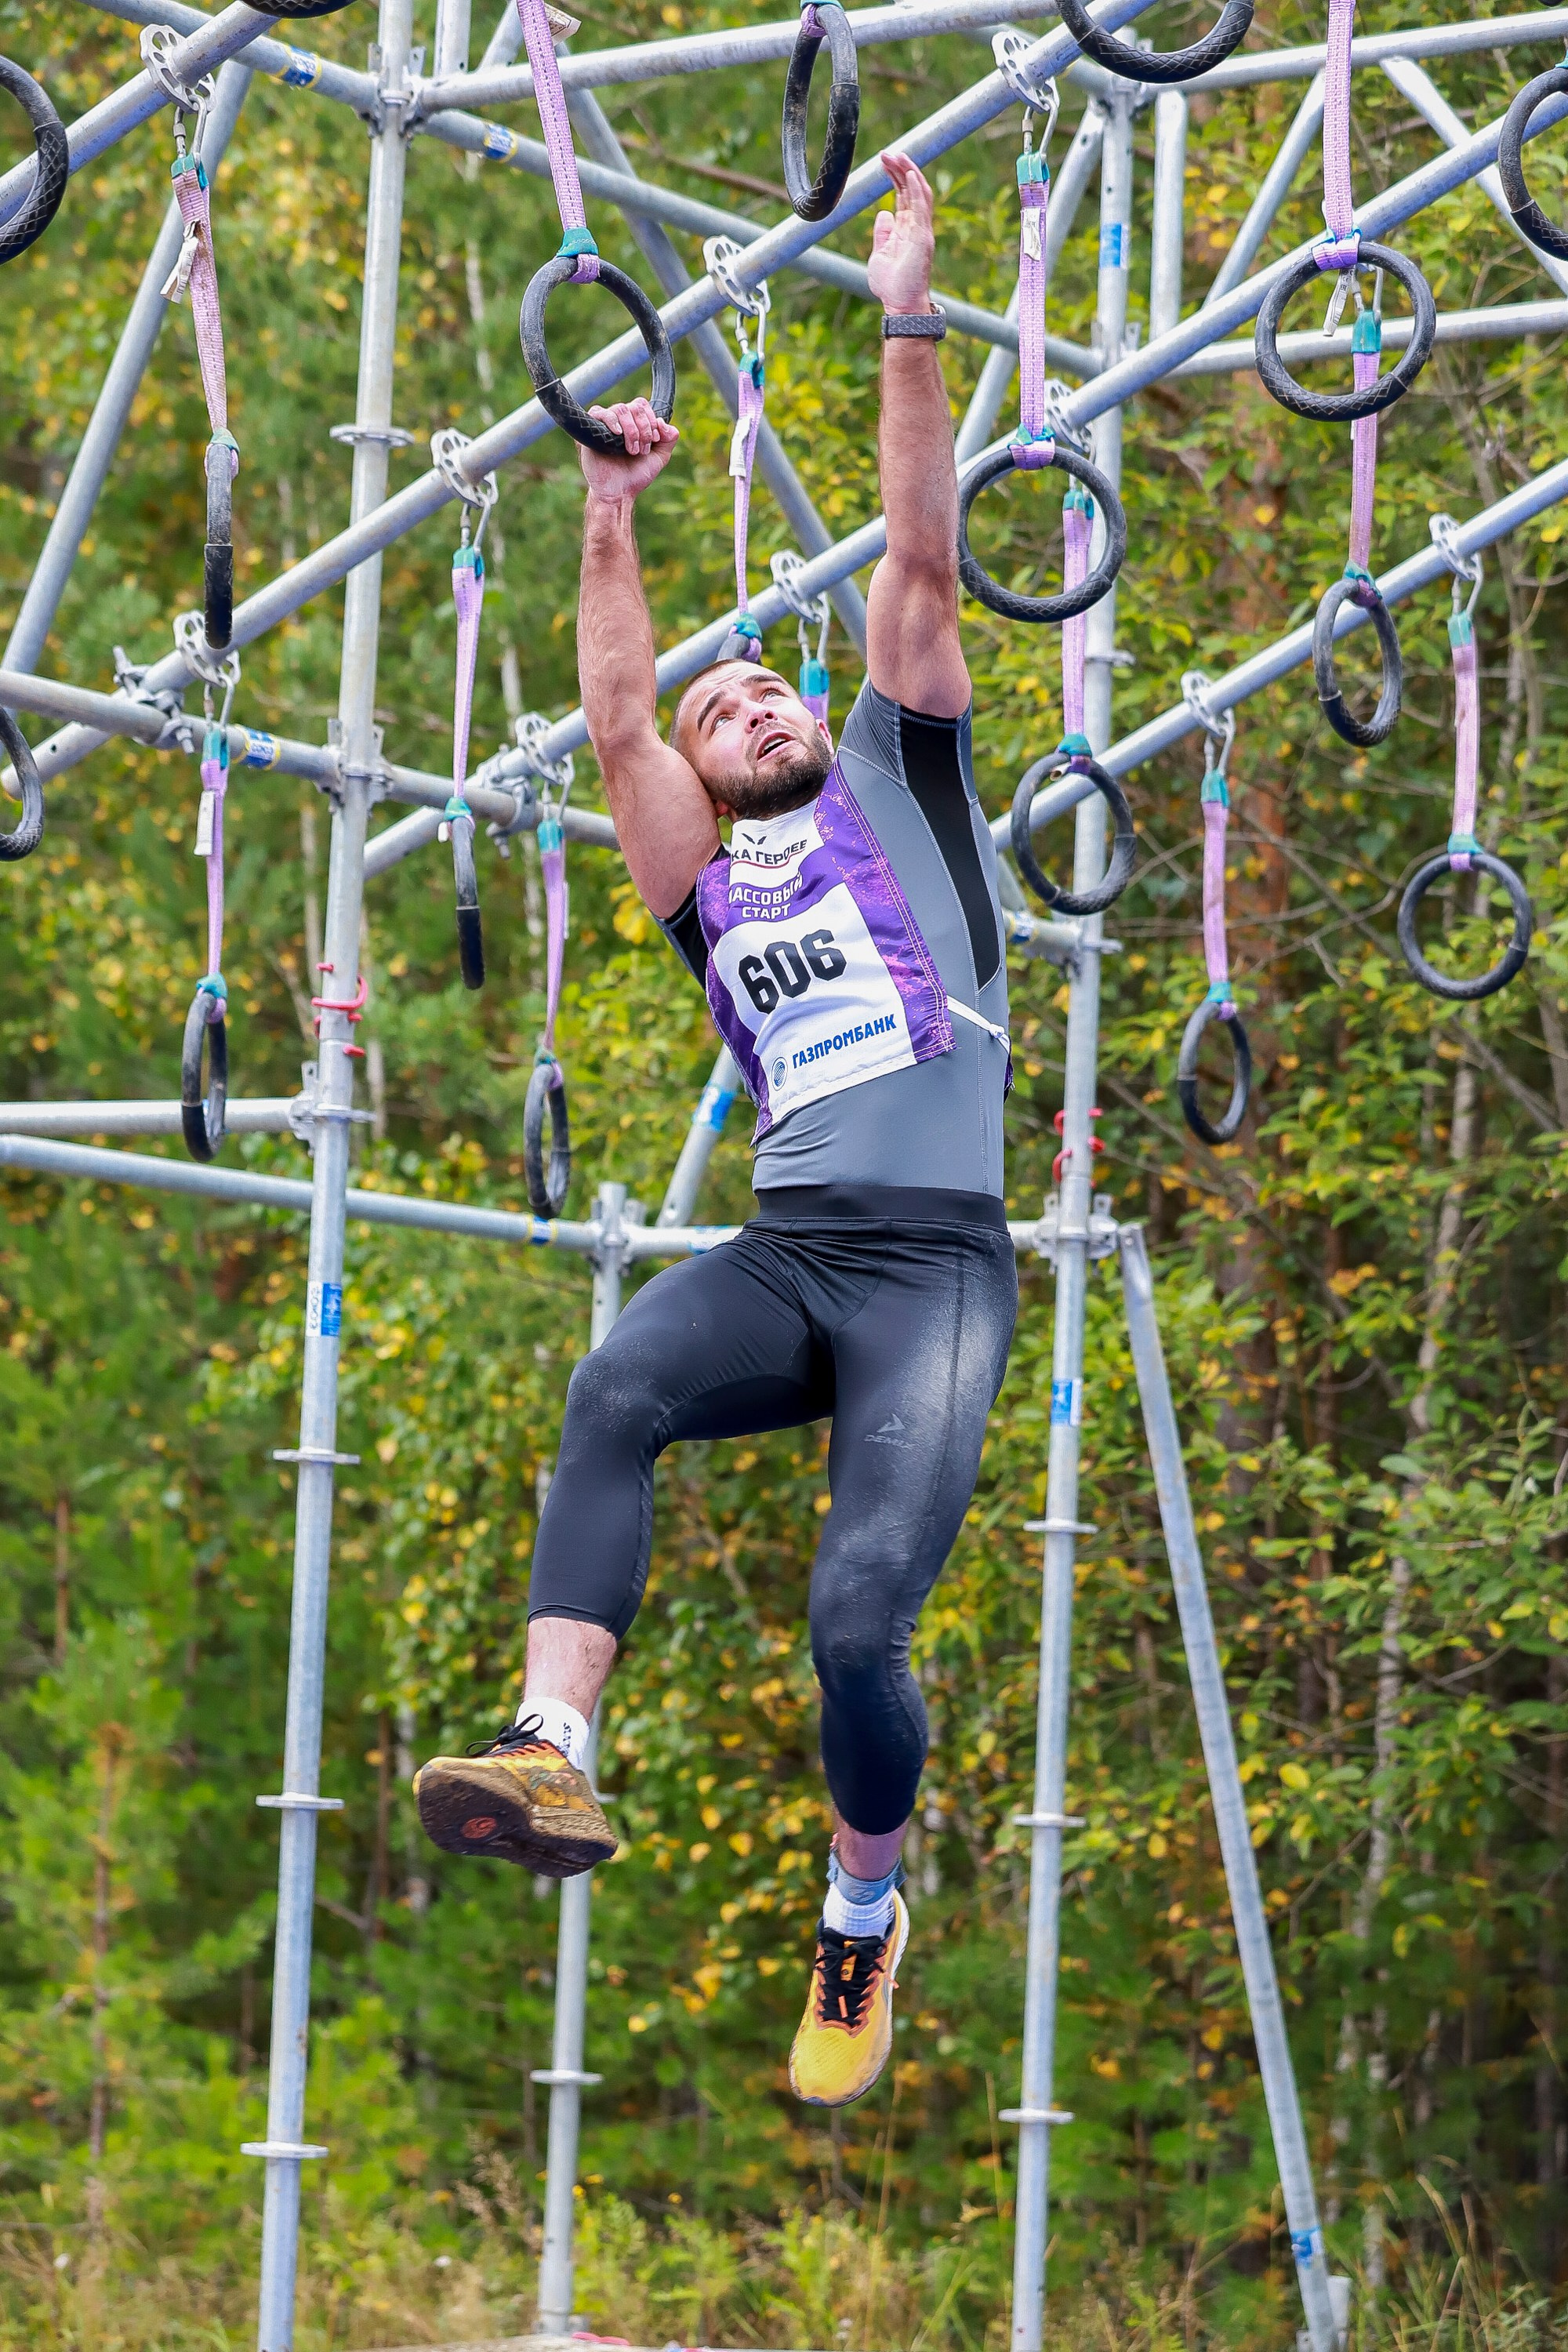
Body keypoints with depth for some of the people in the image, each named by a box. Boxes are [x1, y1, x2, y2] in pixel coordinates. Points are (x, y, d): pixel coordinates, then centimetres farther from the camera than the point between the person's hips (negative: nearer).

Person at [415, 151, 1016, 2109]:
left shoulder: (898, 794, 17)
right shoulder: (707, 883, 23)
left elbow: (919, 568, 10)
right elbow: (614, 720, 14)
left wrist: (906, 332, 5)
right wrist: (611, 518, 17)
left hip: (933, 1258, -2)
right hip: (783, 1250, 3)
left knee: (860, 1604, -21)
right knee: (615, 1391, -33)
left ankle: (863, 1918, 3)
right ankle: (554, 1754, -45)